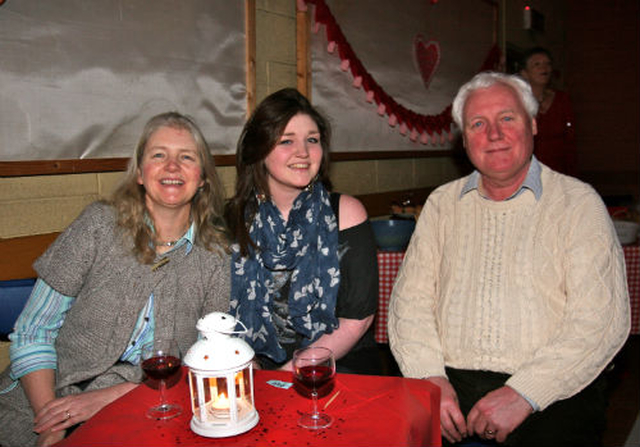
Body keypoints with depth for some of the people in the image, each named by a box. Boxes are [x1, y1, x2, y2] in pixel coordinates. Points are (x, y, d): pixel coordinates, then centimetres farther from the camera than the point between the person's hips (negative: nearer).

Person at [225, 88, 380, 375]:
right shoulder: (237, 217, 2)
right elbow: (225, 312, 4)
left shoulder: (344, 212, -4)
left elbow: (359, 316, -7)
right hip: (260, 368, 1)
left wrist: (291, 372, -14)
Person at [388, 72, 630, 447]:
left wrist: (524, 394, -16)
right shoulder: (442, 204, 13)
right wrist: (431, 378, -8)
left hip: (552, 390, -1)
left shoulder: (579, 203, 2)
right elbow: (411, 300, 8)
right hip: (452, 383, 2)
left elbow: (601, 318, -7)